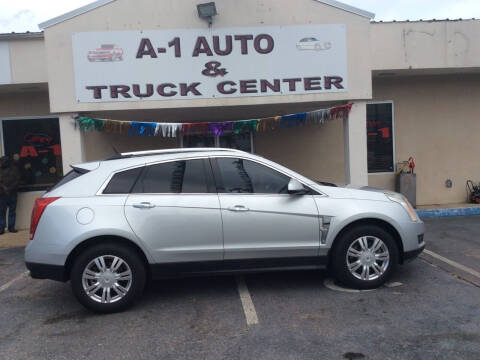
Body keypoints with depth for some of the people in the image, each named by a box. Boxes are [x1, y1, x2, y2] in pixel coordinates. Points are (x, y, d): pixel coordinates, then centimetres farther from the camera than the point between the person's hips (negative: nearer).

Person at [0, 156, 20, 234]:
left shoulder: (14, 169, 2)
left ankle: (11, 227, 12)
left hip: (12, 194, 0)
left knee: (12, 211, 5)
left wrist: (10, 188, -11)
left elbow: (17, 180, -1)